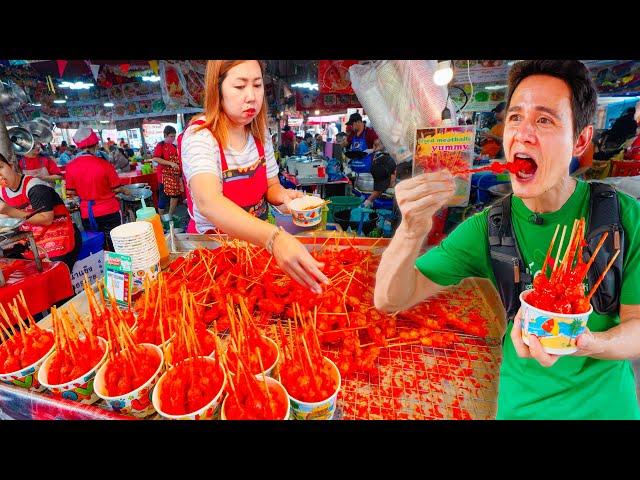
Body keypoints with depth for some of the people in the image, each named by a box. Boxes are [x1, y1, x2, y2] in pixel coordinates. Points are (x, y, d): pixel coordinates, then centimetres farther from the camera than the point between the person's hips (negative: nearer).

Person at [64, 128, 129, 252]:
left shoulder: (71, 166, -5)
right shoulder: (104, 164, -15)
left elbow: (70, 192, 2)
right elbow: (116, 189, -8)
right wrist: (124, 190, 13)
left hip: (87, 215, 3)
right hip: (109, 212, -3)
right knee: (114, 247, 10)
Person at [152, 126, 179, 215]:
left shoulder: (174, 146, 13)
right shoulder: (160, 145, -7)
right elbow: (155, 159, -20)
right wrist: (170, 163, -25)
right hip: (164, 175, -7)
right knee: (163, 198, -1)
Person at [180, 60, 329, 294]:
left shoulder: (260, 134, -1)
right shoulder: (198, 137, -20)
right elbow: (208, 203, -37)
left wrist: (284, 195, -15)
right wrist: (275, 237, -52)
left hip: (257, 240, 4)